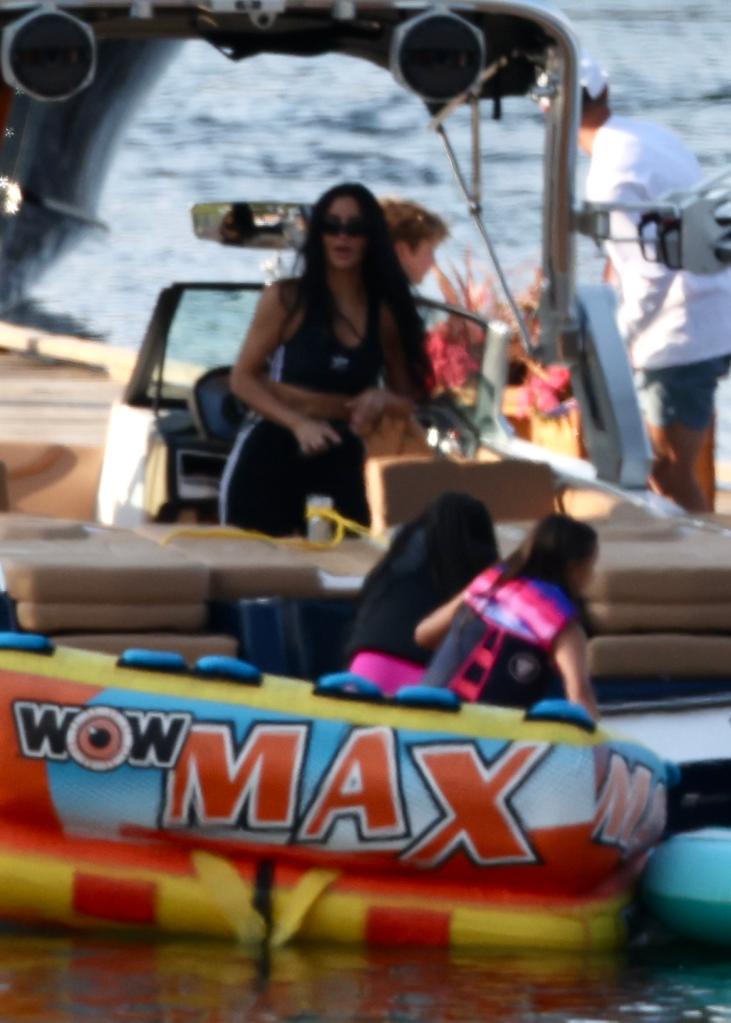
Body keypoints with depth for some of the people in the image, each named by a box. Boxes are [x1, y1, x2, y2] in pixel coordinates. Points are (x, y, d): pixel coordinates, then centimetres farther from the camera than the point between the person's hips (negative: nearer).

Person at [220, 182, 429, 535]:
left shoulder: (385, 315, 6)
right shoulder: (286, 299, -2)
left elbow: (408, 399, 14)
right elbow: (243, 379, -2)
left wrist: (384, 399, -11)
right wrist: (298, 423, -17)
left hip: (340, 464, 3)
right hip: (270, 456, -3)